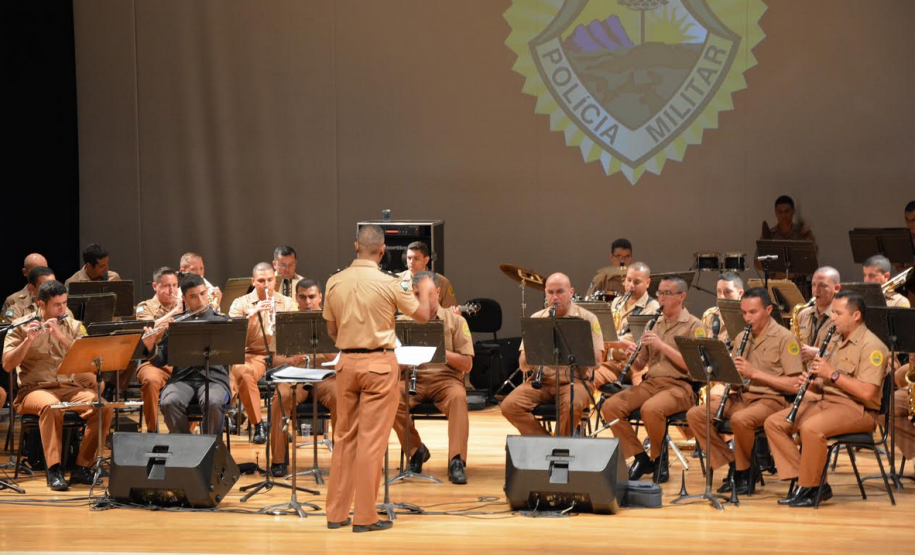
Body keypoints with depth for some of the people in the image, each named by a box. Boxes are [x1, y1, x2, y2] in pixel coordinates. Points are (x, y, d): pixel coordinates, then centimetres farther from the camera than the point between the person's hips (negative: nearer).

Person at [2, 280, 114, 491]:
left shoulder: (73, 326, 12)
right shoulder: (21, 326, 4)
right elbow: (7, 365, -5)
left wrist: (60, 336, -16)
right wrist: (28, 340, -19)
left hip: (70, 387, 3)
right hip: (34, 389, -3)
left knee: (103, 408, -26)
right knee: (50, 406, -39)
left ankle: (81, 466, -16)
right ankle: (54, 470, -36)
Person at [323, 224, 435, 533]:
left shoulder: (334, 282, 0)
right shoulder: (388, 284, -12)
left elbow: (331, 330, 9)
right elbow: (422, 315, 2)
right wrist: (426, 292, 22)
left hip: (347, 362, 4)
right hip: (379, 363, -4)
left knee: (344, 437, 12)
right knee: (372, 440, -1)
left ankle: (336, 513, 15)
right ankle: (364, 516, 1)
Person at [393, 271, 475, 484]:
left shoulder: (455, 320, 7)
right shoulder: (404, 321, 13)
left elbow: (467, 365, 1)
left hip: (445, 378, -2)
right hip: (413, 379, 2)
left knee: (458, 397, -38)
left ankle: (456, 462, -39)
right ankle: (416, 450, -10)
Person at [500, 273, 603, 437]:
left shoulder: (587, 318, 0)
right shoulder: (536, 319, 9)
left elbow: (595, 359, -10)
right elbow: (523, 365, 5)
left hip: (575, 379, -3)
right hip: (542, 380, 3)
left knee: (571, 405, -37)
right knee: (509, 405, -23)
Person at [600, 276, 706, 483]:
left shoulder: (694, 326, -1)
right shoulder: (655, 325, 18)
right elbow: (640, 365, 20)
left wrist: (662, 345, -19)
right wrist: (633, 357, -4)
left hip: (679, 386, -6)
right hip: (650, 383, 6)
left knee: (650, 409, -37)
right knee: (610, 406, -18)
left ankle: (659, 458, -10)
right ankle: (641, 458, -5)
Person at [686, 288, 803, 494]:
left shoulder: (785, 338, -6)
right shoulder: (741, 337, 15)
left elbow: (794, 385, -13)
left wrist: (754, 373, -18)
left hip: (770, 399, -7)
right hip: (740, 397, 7)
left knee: (740, 419, -37)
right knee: (695, 415, -14)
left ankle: (743, 473, -14)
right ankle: (731, 464, -7)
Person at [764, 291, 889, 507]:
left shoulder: (871, 347, -12)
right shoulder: (835, 341, 17)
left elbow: (867, 392, -22)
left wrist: (832, 373, -20)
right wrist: (810, 383, 0)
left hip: (856, 409, -9)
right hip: (824, 401, 9)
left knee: (811, 428, -36)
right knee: (773, 423, -6)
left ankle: (810, 488, -19)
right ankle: (802, 481, -10)